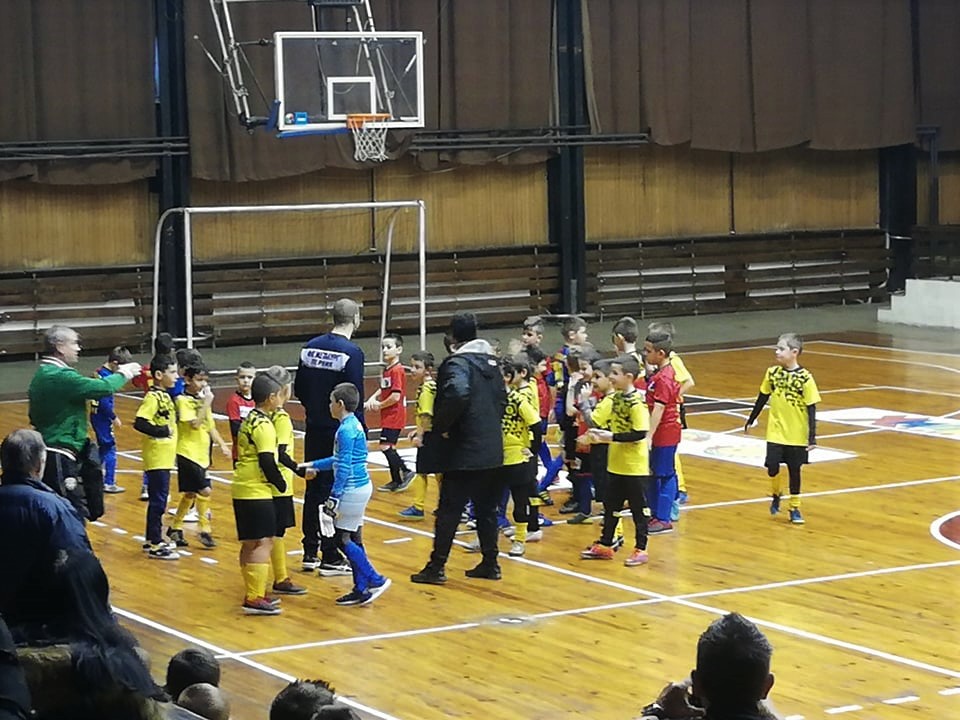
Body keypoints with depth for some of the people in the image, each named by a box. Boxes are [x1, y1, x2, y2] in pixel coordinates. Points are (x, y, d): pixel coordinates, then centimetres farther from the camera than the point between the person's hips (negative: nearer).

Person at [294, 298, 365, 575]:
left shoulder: (311, 347, 5)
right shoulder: (351, 352, -15)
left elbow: (299, 389, 10)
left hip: (314, 430, 6)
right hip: (339, 433, -6)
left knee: (313, 489, 14)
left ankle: (310, 553, 21)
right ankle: (330, 558, 4)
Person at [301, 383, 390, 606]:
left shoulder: (346, 430, -17)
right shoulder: (354, 425, 13)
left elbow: (344, 467, -20)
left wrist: (334, 496, -19)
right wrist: (313, 465, 31)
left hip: (352, 490, -10)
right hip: (360, 487, 10)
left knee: (343, 539, -5)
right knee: (350, 539, 12)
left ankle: (375, 580, -5)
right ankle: (361, 589, 13)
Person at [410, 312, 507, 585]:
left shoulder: (457, 363, -13)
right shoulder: (491, 362, 12)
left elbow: (458, 394, -32)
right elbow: (502, 398, 20)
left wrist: (440, 427, -21)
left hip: (463, 452, -7)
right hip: (491, 449, 7)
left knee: (449, 511, -2)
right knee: (486, 509, 14)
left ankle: (436, 567, 1)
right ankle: (490, 563, 18)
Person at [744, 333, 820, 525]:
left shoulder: (805, 378, -14)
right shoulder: (772, 373, -2)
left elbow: (811, 409, -11)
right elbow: (762, 398, 11)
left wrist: (812, 437, -14)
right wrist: (751, 421, 17)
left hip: (797, 436, -2)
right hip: (775, 432, 2)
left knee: (794, 471, 7)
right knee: (772, 468, -3)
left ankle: (795, 508, 23)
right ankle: (776, 494, 27)